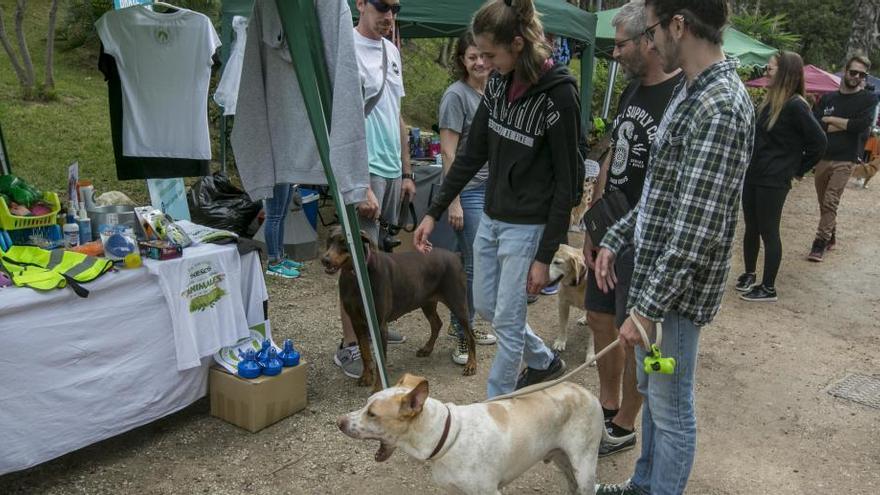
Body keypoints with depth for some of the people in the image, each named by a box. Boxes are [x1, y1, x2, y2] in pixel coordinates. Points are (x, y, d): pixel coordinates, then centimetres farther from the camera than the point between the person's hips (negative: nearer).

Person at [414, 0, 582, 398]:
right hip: (491, 217, 8)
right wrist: (435, 211, 7)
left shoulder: (558, 94, -19)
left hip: (527, 226, -8)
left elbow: (566, 182, -16)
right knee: (485, 306, 19)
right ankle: (544, 362, 42)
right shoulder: (498, 81, 1)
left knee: (507, 321, 2)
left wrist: (545, 256, -16)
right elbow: (473, 153, 8)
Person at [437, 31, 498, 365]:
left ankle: (464, 324, 28)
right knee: (471, 265, -2)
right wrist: (454, 202, -17)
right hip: (468, 190, -7)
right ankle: (462, 337, 11)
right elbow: (448, 152, -14)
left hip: (491, 188, 7)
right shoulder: (456, 95, -11)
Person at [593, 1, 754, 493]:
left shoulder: (721, 107, -23)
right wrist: (616, 239, 14)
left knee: (671, 409, 8)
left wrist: (649, 307, -22)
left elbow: (696, 231, -26)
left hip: (677, 290, -10)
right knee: (651, 392, 24)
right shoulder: (691, 92, 8)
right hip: (653, 272, 10)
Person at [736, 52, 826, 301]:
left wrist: (798, 170, -5)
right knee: (751, 228, 17)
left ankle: (768, 288, 12)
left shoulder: (796, 106, -15)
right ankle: (749, 274, 34)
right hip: (752, 176, 8)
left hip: (773, 181, -7)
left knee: (768, 233, 1)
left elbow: (818, 142, -14)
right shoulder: (770, 101, 9)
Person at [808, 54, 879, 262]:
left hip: (844, 160, -4)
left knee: (830, 202, -12)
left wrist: (830, 120, -6)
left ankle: (820, 243, -8)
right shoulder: (827, 98, 9)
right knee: (824, 202, 12)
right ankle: (831, 237, 28)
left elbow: (862, 125, -14)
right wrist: (846, 125, -10)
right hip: (822, 157, 4)